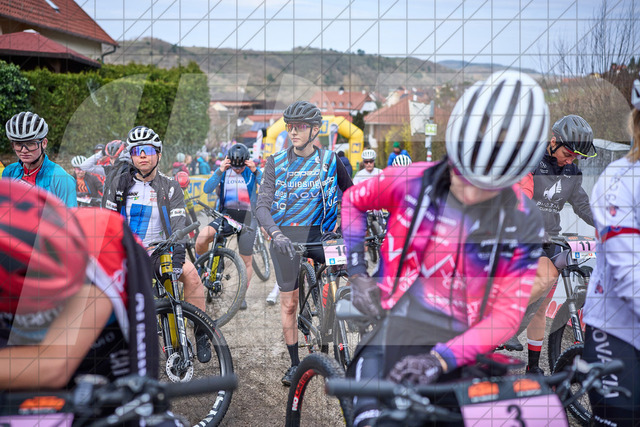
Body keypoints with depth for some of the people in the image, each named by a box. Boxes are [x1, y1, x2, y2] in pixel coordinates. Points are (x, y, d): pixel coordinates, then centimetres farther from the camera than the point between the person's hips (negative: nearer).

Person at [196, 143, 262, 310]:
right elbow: (207, 189, -12)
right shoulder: (223, 171, 2)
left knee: (246, 261, 5)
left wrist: (256, 171, -28)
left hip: (246, 218, 0)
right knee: (200, 241, -24)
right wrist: (220, 171, -23)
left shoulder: (252, 171, 0)